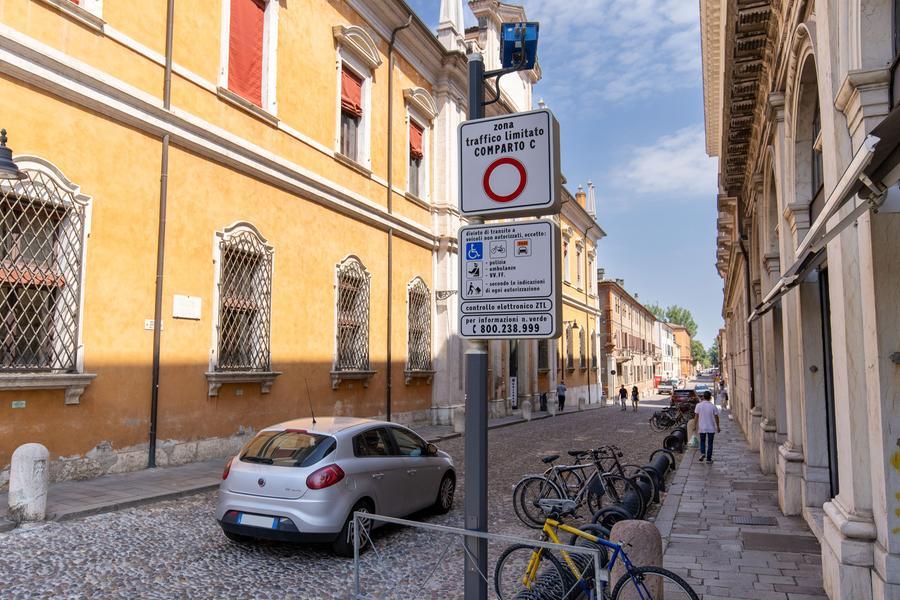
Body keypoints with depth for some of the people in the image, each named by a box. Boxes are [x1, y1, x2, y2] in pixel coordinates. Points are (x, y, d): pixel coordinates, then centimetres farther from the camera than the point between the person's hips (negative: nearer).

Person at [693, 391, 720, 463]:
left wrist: (695, 425, 5)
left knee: (702, 441, 18)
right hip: (711, 428, 0)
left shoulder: (699, 405, -7)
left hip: (702, 428, 1)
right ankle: (708, 458, 12)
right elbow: (716, 417, -2)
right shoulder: (713, 406, -8)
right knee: (710, 443, 10)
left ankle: (702, 453, -4)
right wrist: (718, 427, 9)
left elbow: (696, 416, -5)